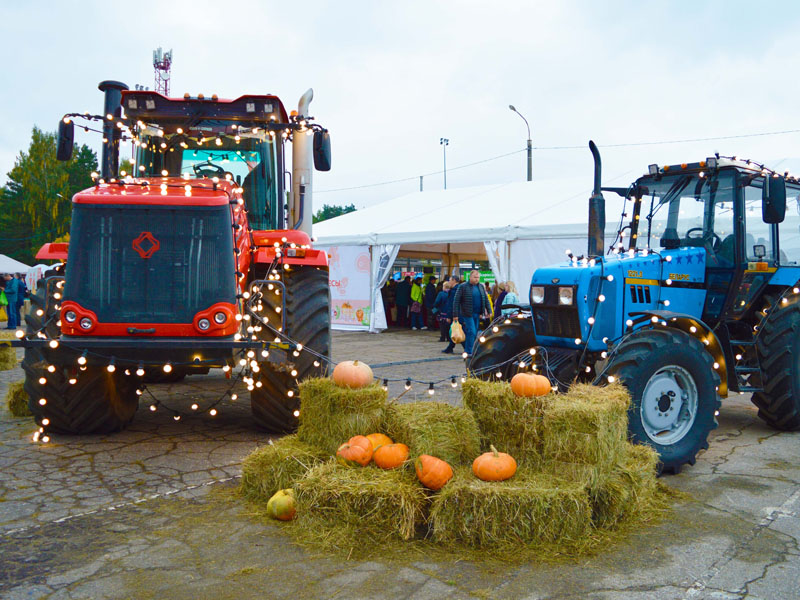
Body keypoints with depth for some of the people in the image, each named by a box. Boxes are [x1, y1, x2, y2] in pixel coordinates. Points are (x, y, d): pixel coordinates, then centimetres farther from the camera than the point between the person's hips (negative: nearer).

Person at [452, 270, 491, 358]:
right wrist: (455, 315, -12)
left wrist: (489, 311, 4)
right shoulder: (462, 287, -5)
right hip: (467, 314, -6)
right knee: (471, 332, -12)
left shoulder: (481, 287, 12)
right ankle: (469, 353, -7)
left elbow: (486, 299, 15)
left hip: (477, 314, 6)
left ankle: (467, 350, 20)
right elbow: (456, 301, -7)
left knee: (474, 333, 9)